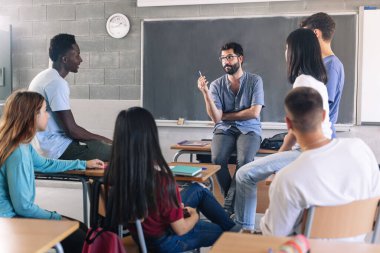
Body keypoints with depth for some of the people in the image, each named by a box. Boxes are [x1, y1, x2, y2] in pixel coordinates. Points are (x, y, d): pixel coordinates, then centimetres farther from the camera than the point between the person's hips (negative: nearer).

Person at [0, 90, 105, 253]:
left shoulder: (24, 145, 2)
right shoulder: (18, 153, -26)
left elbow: (44, 164, 24)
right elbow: (23, 207, -23)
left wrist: (84, 164, 30)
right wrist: (56, 218, -9)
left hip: (17, 214, 9)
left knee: (81, 230, 8)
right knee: (78, 239, -9)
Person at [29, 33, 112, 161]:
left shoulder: (44, 77, 12)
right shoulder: (57, 83, -19)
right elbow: (72, 130, -21)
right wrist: (103, 139, -6)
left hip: (46, 145, 10)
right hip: (59, 150, -10)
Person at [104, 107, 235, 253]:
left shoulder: (113, 173, -17)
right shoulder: (161, 179, -35)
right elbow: (180, 229, -22)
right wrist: (195, 215, -1)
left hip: (141, 233, 6)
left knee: (198, 190, 20)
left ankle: (233, 227, 37)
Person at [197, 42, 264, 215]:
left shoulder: (255, 80, 0)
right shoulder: (217, 85, 2)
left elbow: (254, 112, -10)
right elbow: (216, 118, -9)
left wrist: (225, 116, -5)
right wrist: (205, 93, -20)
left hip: (249, 130, -1)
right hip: (224, 130, 2)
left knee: (244, 160, -32)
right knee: (217, 159, -29)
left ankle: (228, 207, -16)